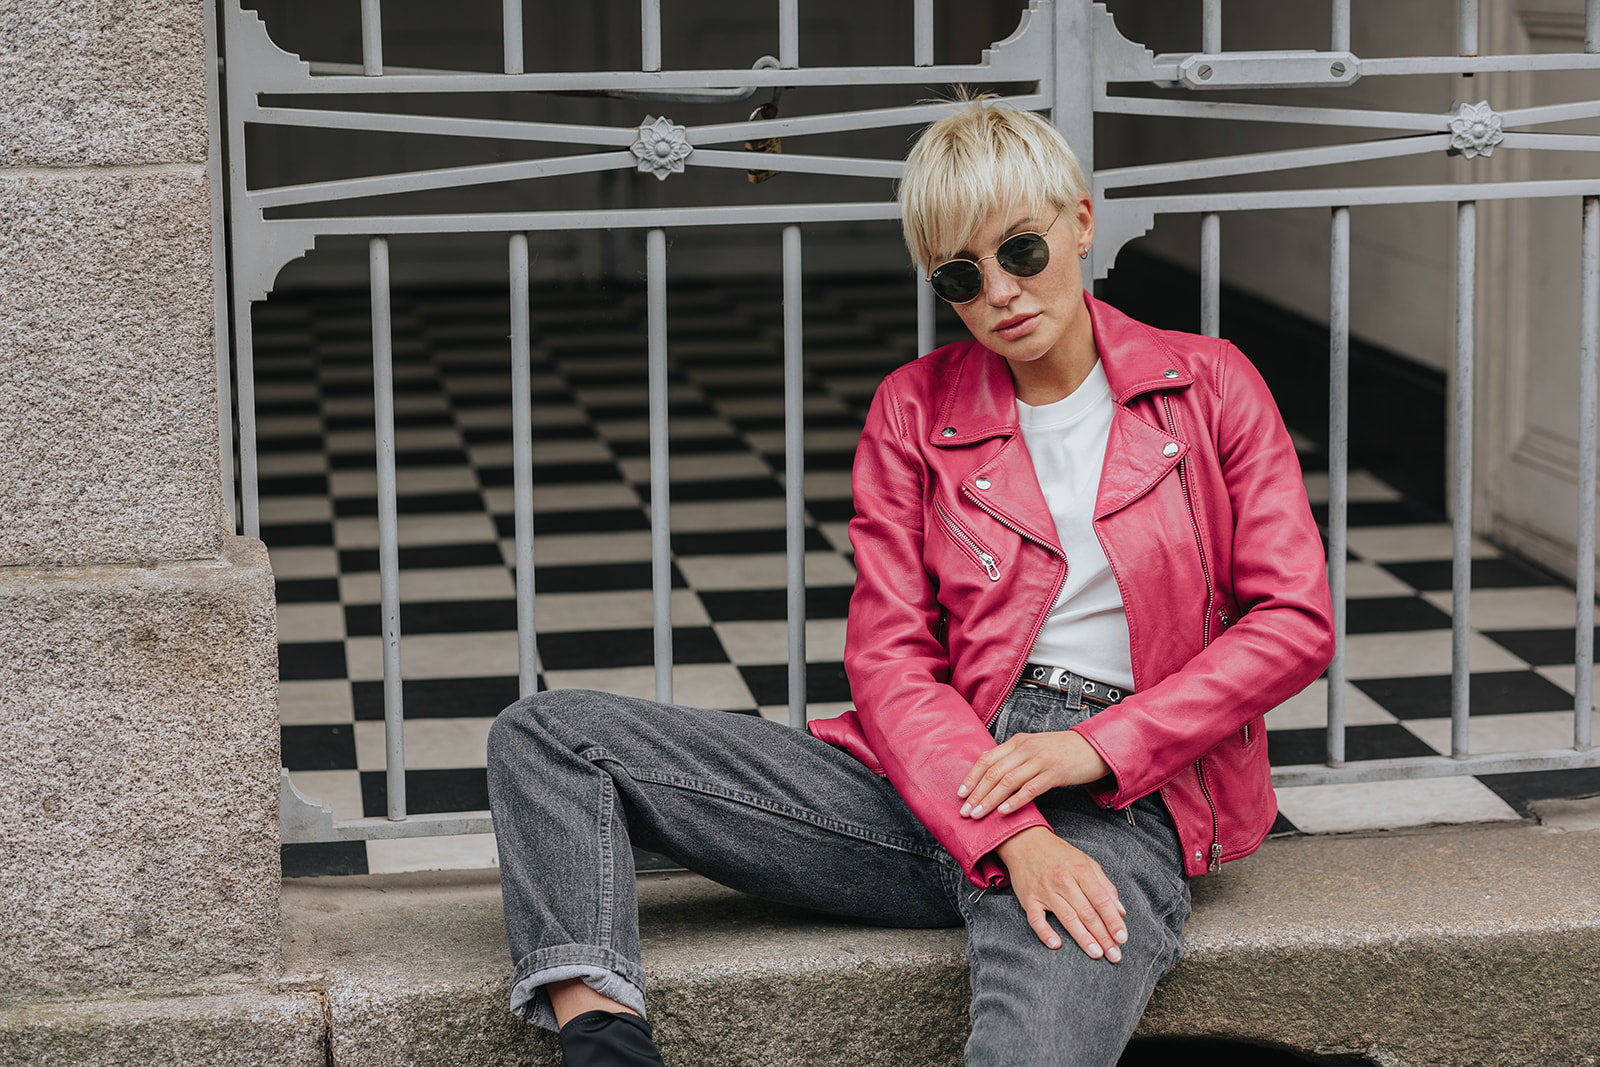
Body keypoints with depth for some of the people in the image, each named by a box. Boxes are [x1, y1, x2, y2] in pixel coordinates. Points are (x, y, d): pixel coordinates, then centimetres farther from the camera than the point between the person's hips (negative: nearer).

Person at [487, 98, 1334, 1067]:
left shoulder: (1209, 386, 8)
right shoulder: (915, 410, 12)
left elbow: (1296, 622, 2)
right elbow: (889, 658, 3)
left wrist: (1097, 747, -11)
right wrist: (1012, 838, -15)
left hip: (1119, 807, -4)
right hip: (931, 783, 4)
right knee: (545, 734, -11)